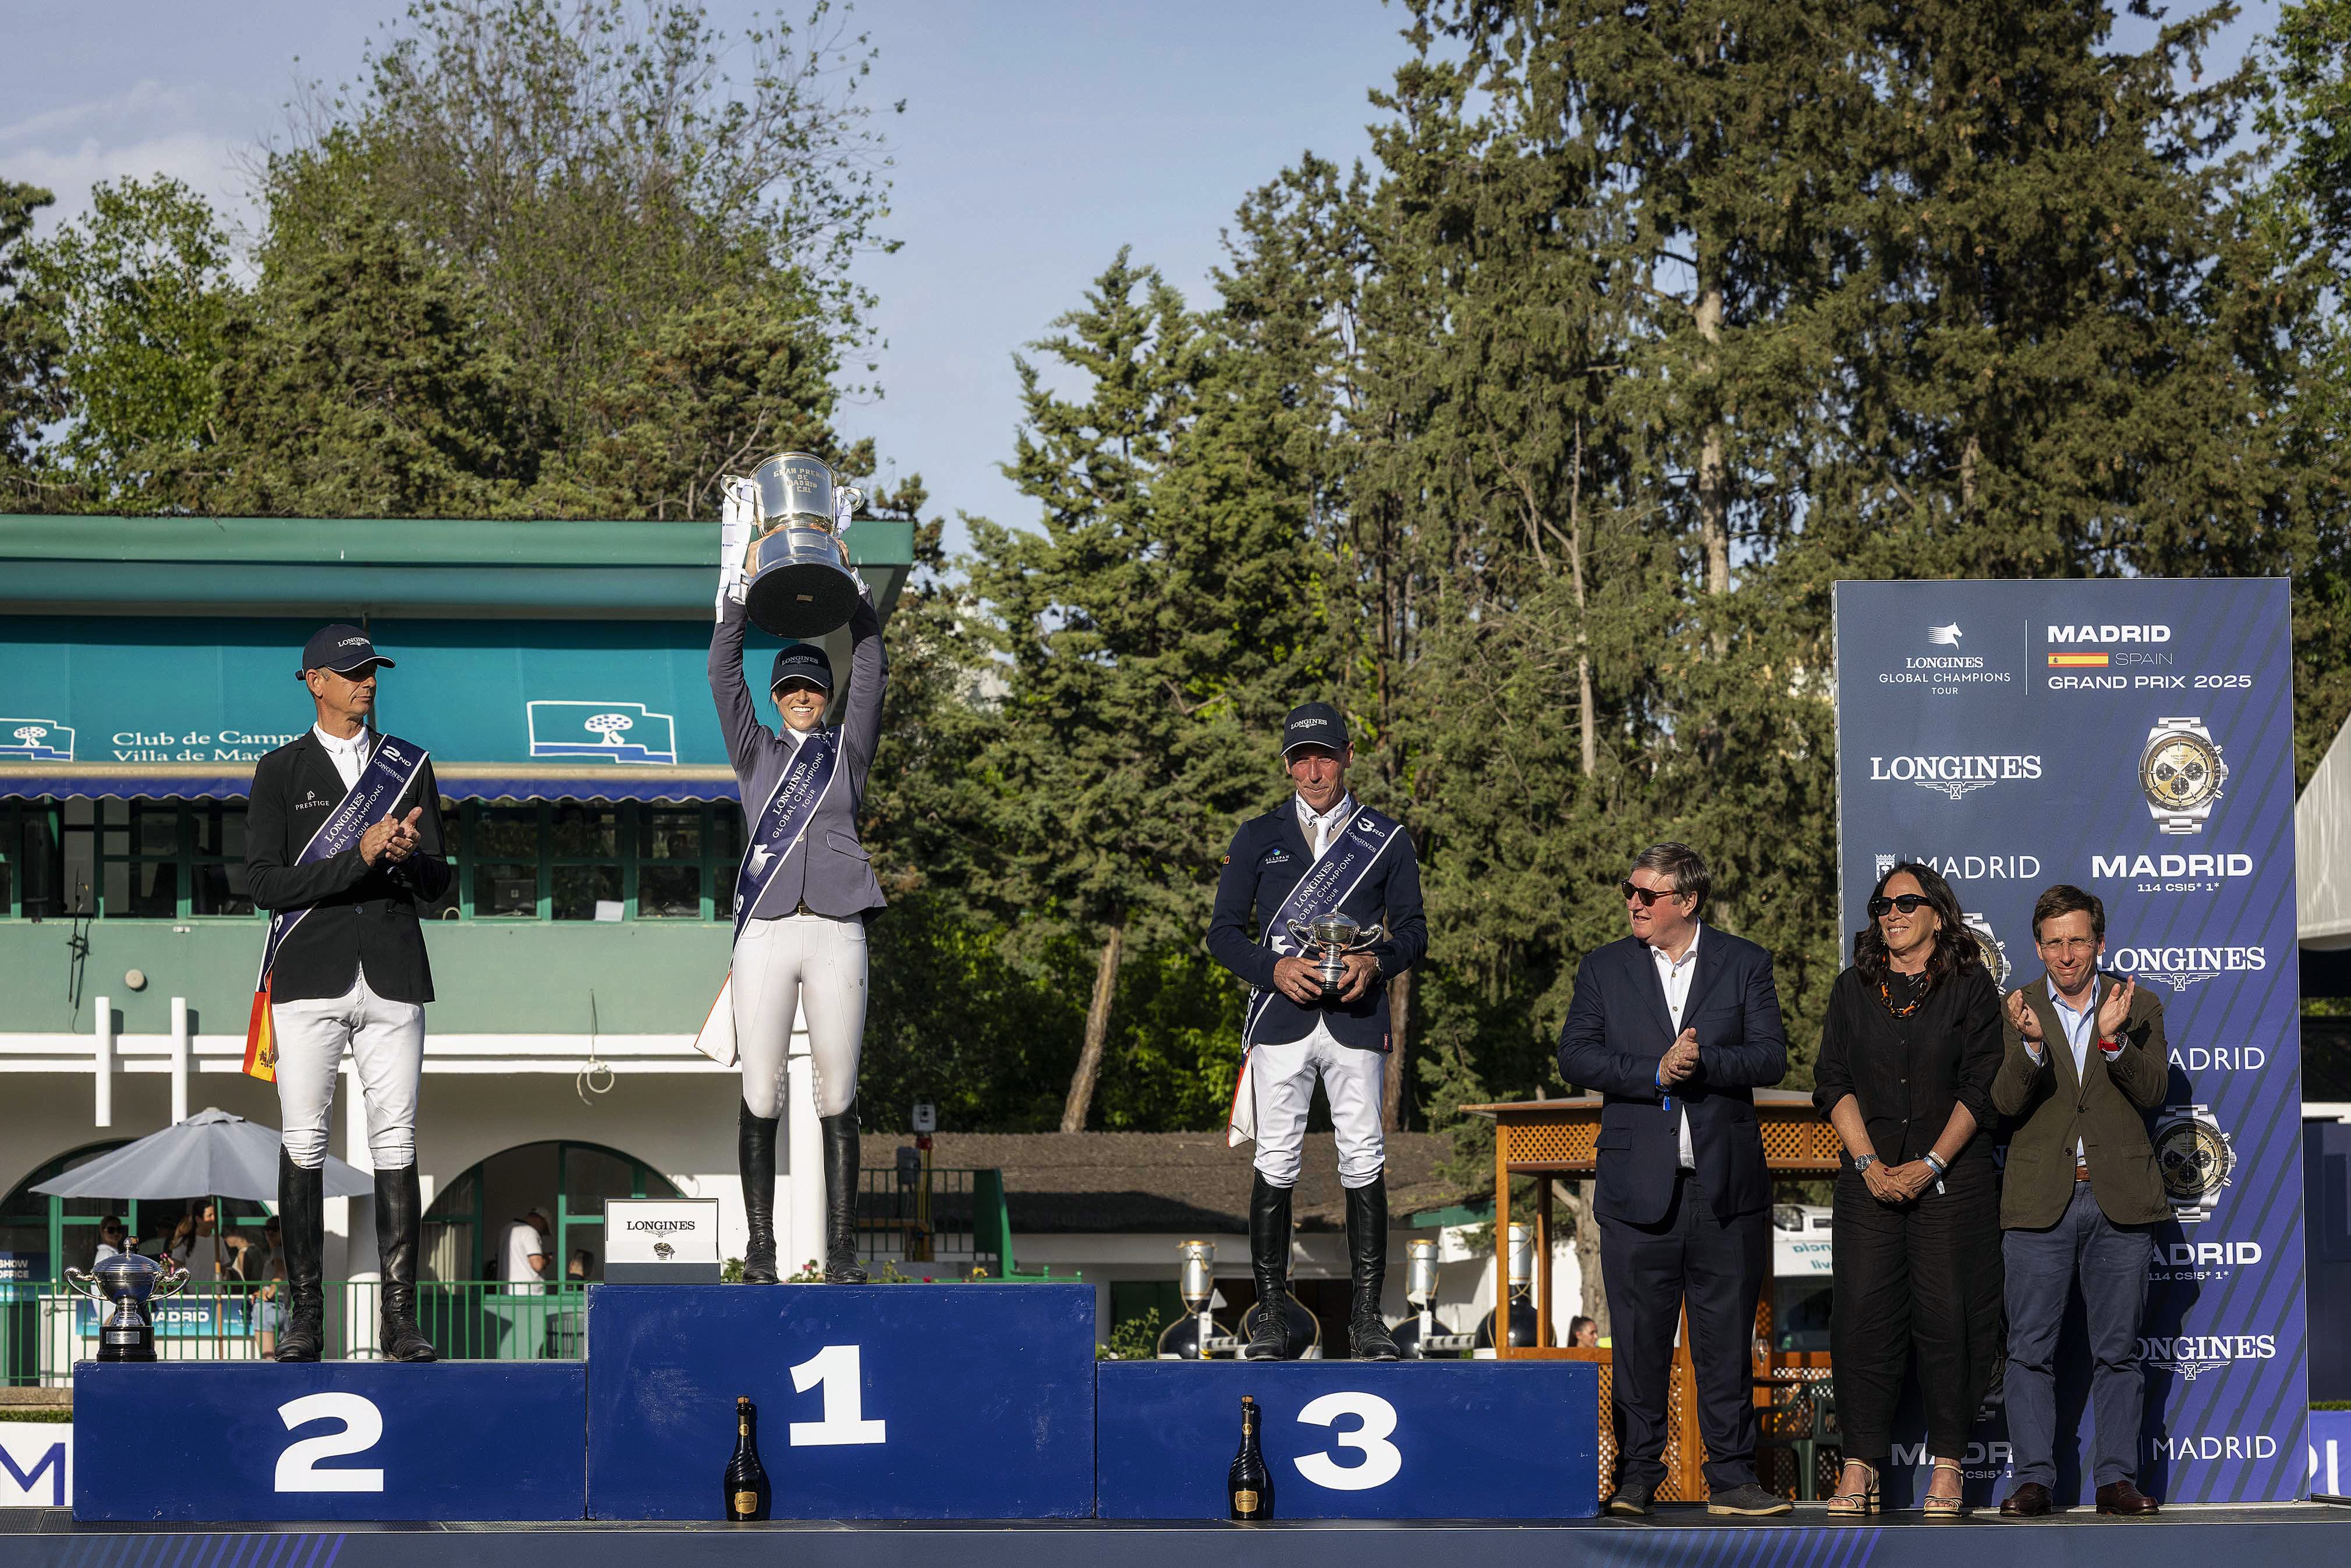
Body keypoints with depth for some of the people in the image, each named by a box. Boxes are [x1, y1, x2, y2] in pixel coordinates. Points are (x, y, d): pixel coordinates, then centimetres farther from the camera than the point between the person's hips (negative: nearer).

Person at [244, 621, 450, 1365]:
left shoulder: (408, 765, 14)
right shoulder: (281, 771, 6)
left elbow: (435, 885, 10)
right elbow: (266, 884, -5)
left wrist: (412, 855, -14)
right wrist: (360, 859, -15)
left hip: (393, 976, 2)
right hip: (309, 978, -2)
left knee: (396, 1142, -3)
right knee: (304, 1142, -4)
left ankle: (400, 1317, -2)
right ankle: (304, 1312, 2)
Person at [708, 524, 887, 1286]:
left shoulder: (848, 751, 15)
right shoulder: (757, 752, 15)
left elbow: (870, 674, 7)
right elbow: (723, 673, 8)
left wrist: (853, 587, 8)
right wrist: (741, 591, 5)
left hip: (836, 934, 0)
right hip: (765, 932, 0)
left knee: (837, 1098, 0)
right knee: (761, 1099, -3)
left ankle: (841, 1250, 1)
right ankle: (760, 1250, 0)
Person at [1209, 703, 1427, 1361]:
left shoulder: (1387, 838, 11)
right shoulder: (1259, 837, 11)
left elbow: (1412, 929, 11)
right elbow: (1223, 931, 7)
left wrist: (1377, 961, -11)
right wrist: (1274, 968, -11)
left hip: (1357, 1015, 0)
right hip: (1281, 1012, 0)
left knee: (1364, 1163, -3)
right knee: (1275, 1164, -3)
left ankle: (1367, 1313, 2)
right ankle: (1270, 1313, 1)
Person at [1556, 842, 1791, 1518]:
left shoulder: (1744, 964, 6)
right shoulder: (1603, 969, 8)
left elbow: (1770, 1057, -2)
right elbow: (1575, 1056, -2)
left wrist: (1702, 1062, -17)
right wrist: (1656, 1072, -14)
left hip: (1725, 1185, 0)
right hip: (1638, 1182, 0)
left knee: (1727, 1340, 3)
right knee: (1638, 1338, 2)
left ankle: (1730, 1479, 9)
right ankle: (1635, 1477, 9)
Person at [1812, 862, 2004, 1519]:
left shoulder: (1971, 987, 3)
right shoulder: (1854, 989, 11)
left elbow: (1979, 1088, -2)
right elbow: (1833, 1082, 6)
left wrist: (1931, 1164, -11)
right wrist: (1869, 1162, -7)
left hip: (1951, 1176, -2)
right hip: (1870, 1176, 2)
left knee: (1947, 1313, -4)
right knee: (1863, 1311, -4)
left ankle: (1947, 1464, 2)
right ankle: (1860, 1463, 1)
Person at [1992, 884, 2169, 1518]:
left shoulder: (2138, 1007, 8)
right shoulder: (2013, 1011, 4)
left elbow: (2152, 1092, -4)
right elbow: (2006, 1102, -7)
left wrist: (2112, 1038, -21)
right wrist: (2031, 1043, -26)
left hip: (2119, 1200, 1)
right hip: (2040, 1201, -1)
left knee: (2117, 1349, 4)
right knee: (2030, 1348, -1)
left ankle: (2117, 1478, 8)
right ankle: (2033, 1479, 4)